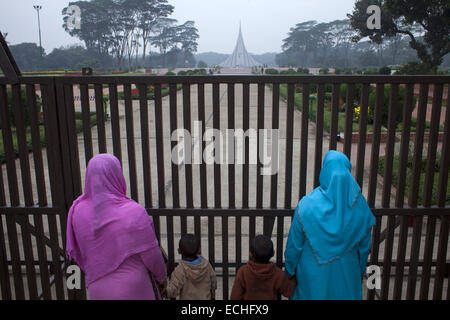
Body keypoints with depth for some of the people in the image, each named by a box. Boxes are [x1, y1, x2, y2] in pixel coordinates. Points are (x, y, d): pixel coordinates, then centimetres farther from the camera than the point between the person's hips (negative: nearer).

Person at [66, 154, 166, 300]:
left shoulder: (78, 210, -12)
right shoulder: (134, 213, -25)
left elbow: (76, 252, 1)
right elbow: (151, 255, -16)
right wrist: (161, 276, 4)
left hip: (97, 289, 4)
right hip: (132, 289, -4)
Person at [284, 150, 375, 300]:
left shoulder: (307, 206, -26)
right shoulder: (360, 206, -18)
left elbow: (294, 246, -14)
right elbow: (364, 247, -3)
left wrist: (290, 271, 3)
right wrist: (361, 271, 15)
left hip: (313, 276, -2)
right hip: (347, 277, 2)